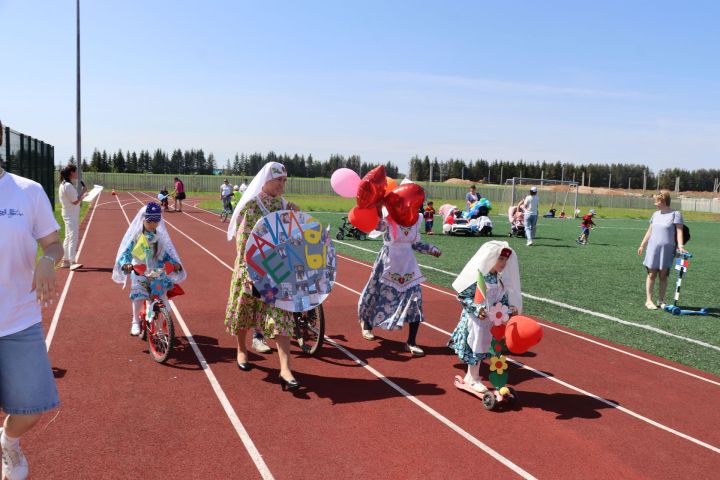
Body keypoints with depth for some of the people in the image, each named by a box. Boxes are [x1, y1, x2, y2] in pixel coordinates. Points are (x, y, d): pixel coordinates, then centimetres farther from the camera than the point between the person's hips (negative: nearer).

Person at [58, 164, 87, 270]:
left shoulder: (64, 184, 14)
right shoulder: (68, 186, -17)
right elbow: (75, 201, -17)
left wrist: (82, 196, 14)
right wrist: (83, 192, -7)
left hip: (69, 215, 11)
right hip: (71, 216, -11)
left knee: (68, 237, 14)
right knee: (73, 237, -15)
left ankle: (65, 261, 20)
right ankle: (72, 262, -21)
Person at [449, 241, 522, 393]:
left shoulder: (500, 278, 0)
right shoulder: (477, 276, -21)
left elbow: (503, 296, 10)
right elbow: (462, 296, -18)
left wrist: (510, 308, -6)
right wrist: (477, 308, -25)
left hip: (491, 320, 7)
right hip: (475, 319, -7)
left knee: (482, 349, 16)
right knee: (475, 348, 6)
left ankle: (470, 376, 32)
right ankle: (474, 379, 24)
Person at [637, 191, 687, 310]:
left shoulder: (675, 214, -5)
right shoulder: (655, 214, 11)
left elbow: (679, 231, -11)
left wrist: (680, 246, -23)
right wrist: (642, 245, 19)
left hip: (667, 250, -3)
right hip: (653, 248, 3)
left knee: (663, 276, 5)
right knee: (651, 274, 2)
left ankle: (661, 300, 16)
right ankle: (648, 300, 5)